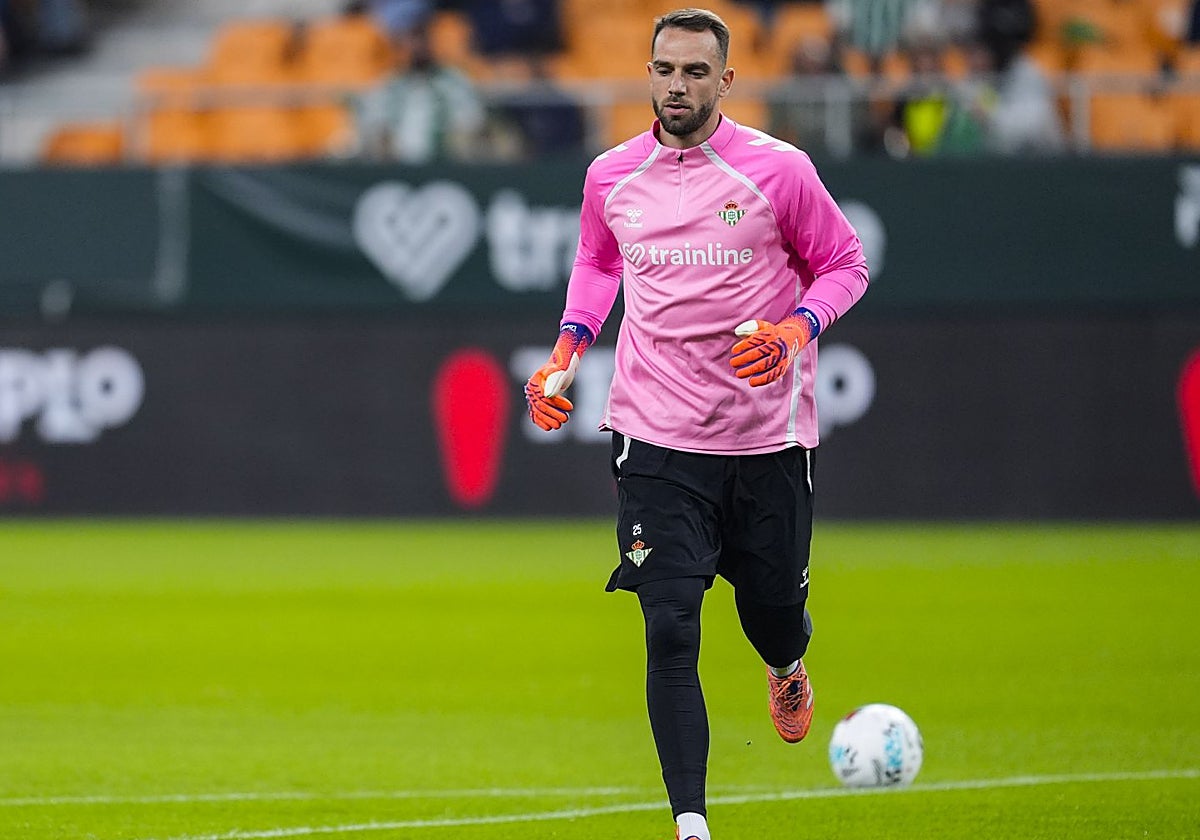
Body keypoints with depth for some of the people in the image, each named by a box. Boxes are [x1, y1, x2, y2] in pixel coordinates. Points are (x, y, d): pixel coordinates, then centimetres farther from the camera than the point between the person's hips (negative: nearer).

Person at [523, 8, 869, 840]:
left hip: (768, 438, -1)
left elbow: (845, 264, 5)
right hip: (658, 440, 1)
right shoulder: (610, 178, 3)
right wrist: (567, 351, 8)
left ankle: (787, 669, 51)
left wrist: (793, 329, -14)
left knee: (773, 610, 12)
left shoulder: (779, 170, -6)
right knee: (670, 630, -11)